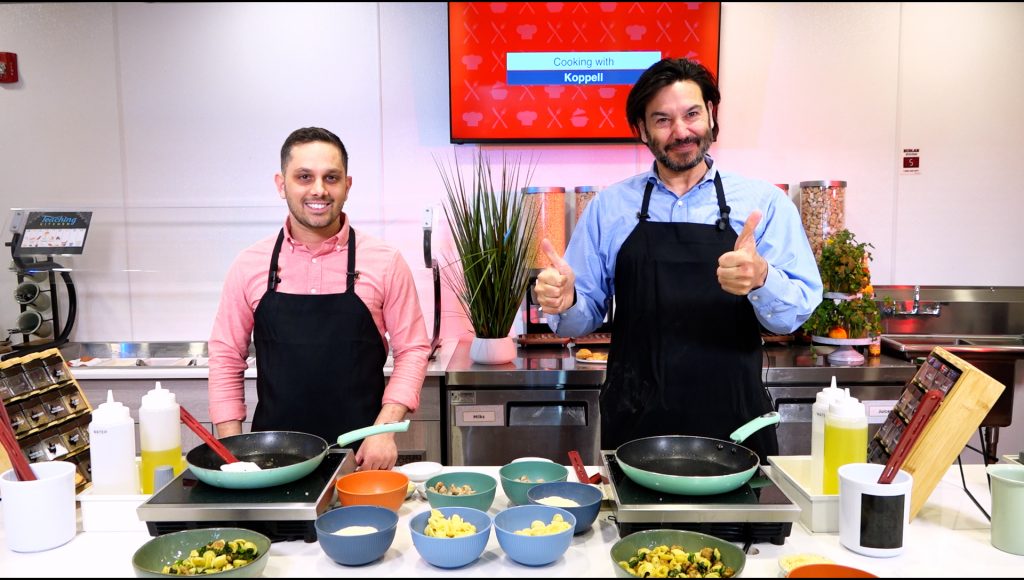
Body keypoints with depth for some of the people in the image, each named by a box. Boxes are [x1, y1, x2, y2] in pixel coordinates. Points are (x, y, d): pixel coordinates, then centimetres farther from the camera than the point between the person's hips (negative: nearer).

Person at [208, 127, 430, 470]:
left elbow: (412, 351, -1)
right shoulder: (250, 265, 0)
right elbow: (226, 358, 6)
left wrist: (384, 429, -11)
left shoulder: (385, 262, -4)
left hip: (362, 458, -1)